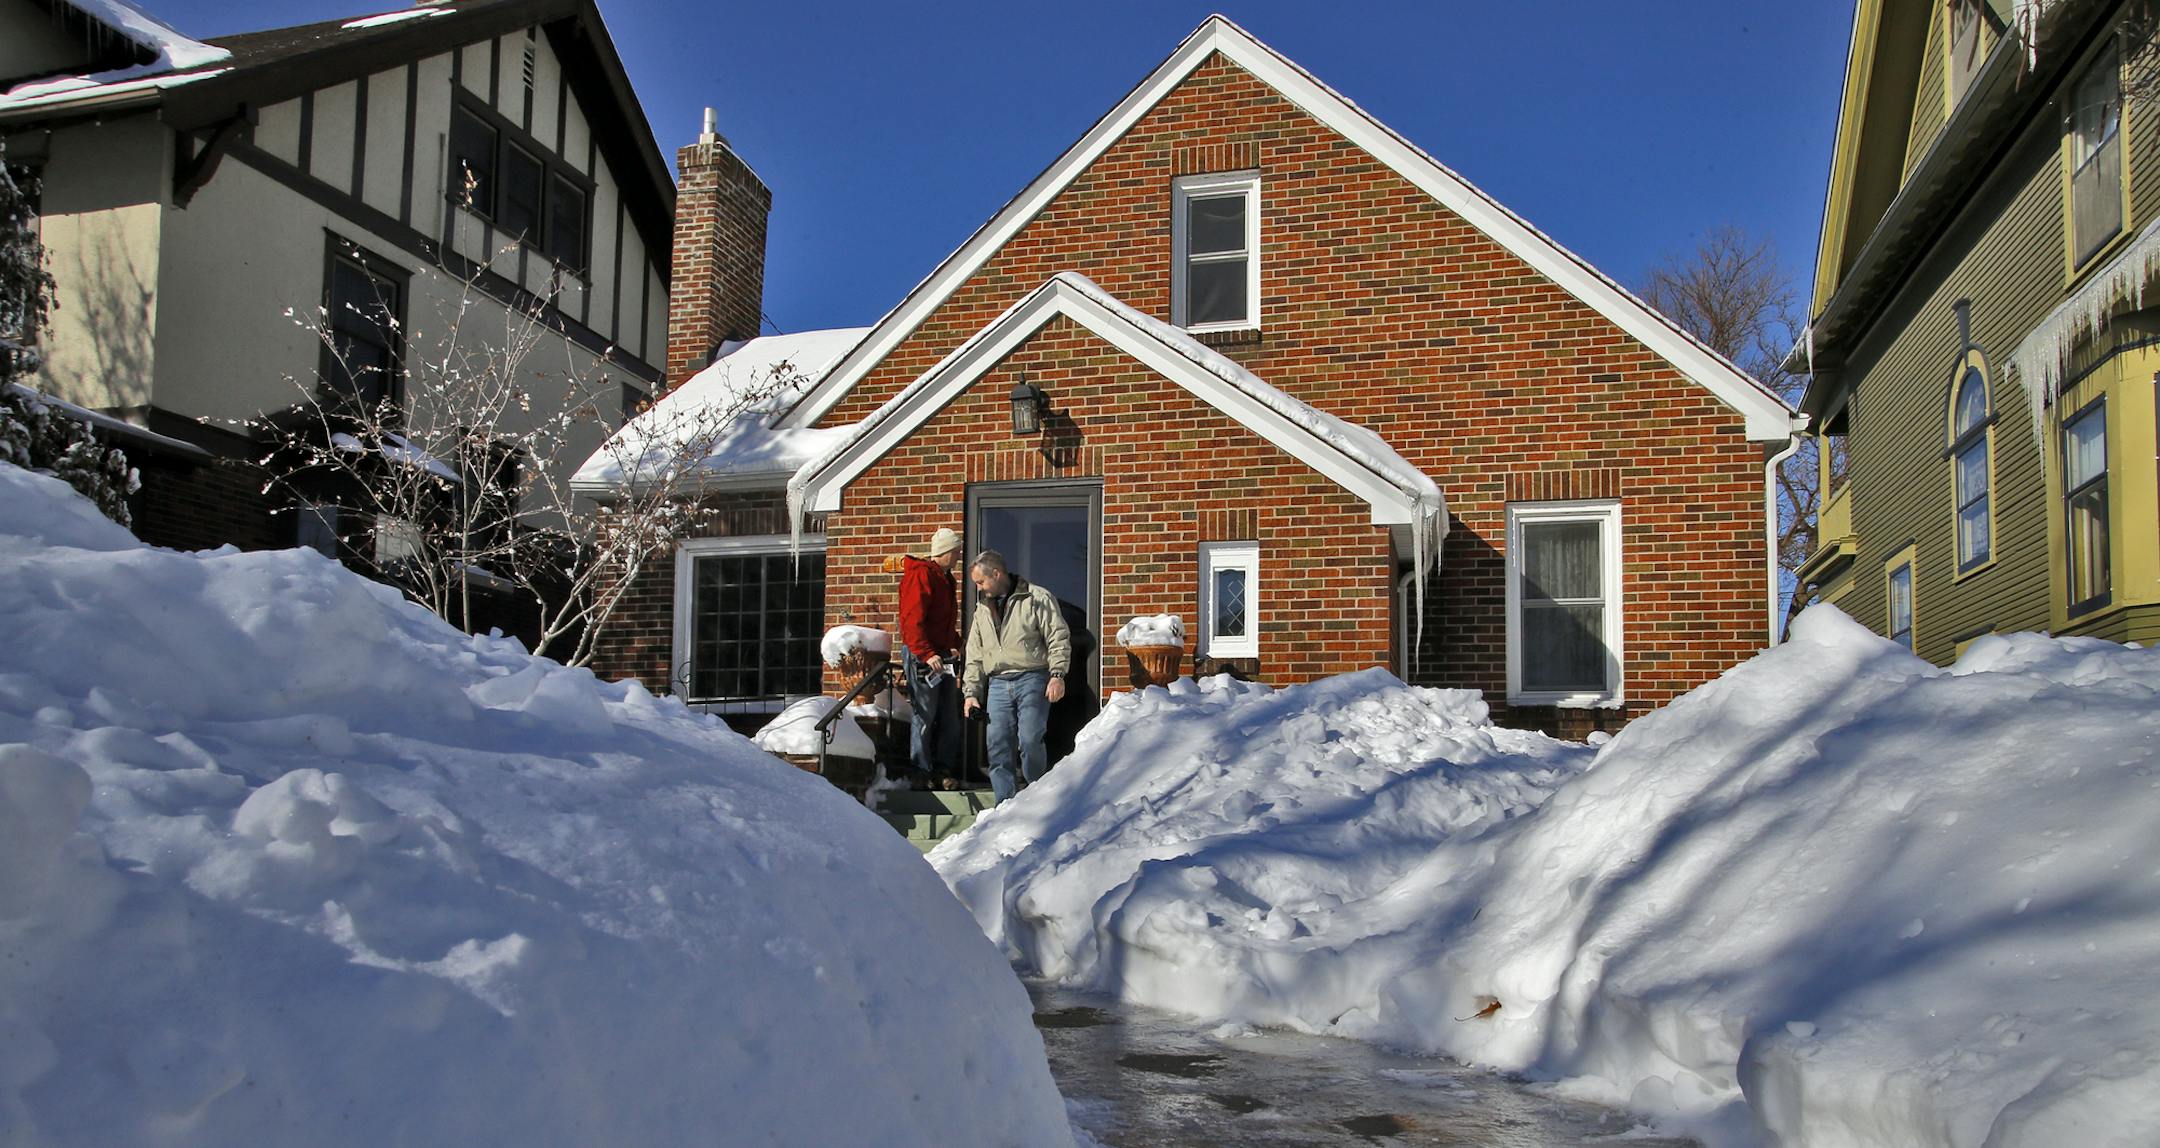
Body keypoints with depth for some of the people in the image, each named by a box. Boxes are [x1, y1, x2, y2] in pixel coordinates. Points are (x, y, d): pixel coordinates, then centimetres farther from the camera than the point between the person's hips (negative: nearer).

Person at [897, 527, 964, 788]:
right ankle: (922, 774, 5)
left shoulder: (944, 577, 18)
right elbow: (912, 620, -20)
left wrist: (955, 644, 12)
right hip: (922, 657, -9)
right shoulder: (921, 575, -12)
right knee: (925, 717, -3)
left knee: (950, 718, 9)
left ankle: (944, 770, 16)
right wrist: (927, 654, -25)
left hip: (943, 656, 9)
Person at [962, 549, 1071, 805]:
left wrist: (1057, 675, -14)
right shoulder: (982, 609, 20)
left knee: (1030, 741, -12)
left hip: (1032, 680, -6)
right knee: (998, 747, -1)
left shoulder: (1037, 598, 1)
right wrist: (972, 692, 15)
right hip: (998, 685, 6)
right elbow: (974, 656, 22)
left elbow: (1058, 638, -4)